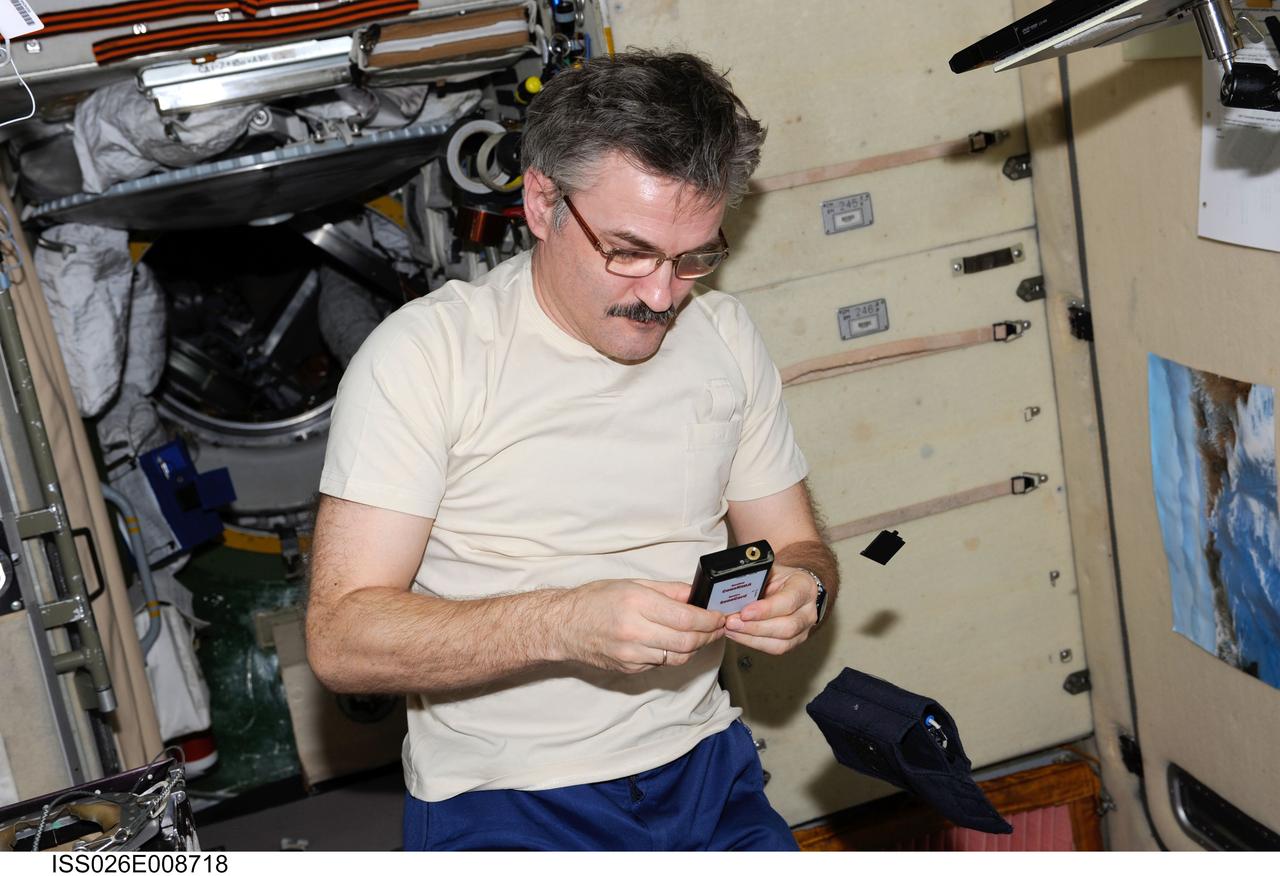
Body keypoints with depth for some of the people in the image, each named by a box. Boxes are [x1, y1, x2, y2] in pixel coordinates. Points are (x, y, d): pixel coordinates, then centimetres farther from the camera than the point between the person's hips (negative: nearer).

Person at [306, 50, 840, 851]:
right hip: (501, 803, -5)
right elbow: (341, 636, -15)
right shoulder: (426, 351, -10)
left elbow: (796, 544, 15)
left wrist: (800, 589, -9)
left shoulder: (724, 335, 7)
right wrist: (563, 623, -28)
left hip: (703, 776, 5)